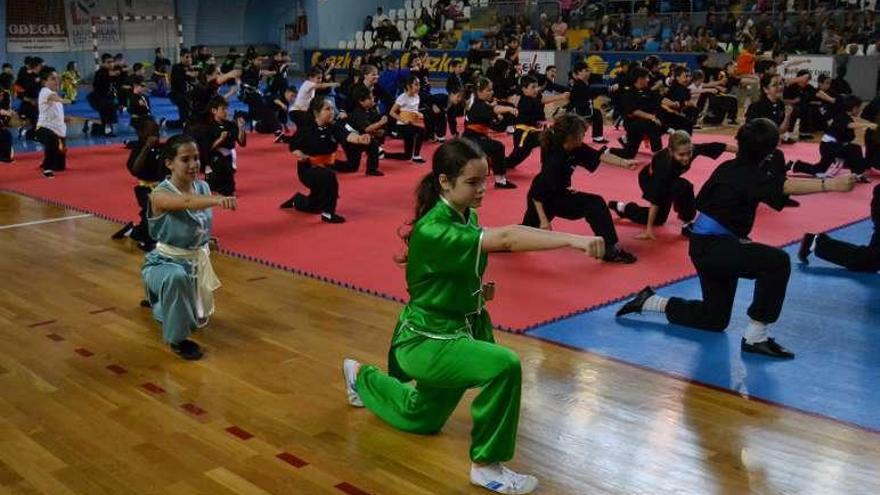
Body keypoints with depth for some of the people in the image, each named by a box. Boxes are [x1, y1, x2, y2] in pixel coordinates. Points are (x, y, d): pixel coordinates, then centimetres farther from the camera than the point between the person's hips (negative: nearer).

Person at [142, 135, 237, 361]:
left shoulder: (203, 187, -6)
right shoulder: (160, 194, -26)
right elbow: (186, 202, -50)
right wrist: (217, 200, -67)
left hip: (198, 261, 6)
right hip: (166, 262, -6)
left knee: (198, 319, 23)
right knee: (177, 277, -43)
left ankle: (159, 302, 55)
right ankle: (176, 339, -19)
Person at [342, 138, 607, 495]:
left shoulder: (465, 216, -2)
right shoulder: (432, 231, -30)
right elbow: (506, 239, -45)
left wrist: (478, 288, -5)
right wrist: (574, 240, -54)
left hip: (460, 328, 8)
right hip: (427, 341, -8)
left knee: (422, 420, 27)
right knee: (504, 366, -34)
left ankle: (362, 378, 52)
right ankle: (486, 465, -13)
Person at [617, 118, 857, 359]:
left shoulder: (729, 168, 8)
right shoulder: (751, 176, -17)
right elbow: (787, 186, -35)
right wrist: (831, 185, -45)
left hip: (706, 247, 10)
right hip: (713, 248, -10)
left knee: (715, 319, 20)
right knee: (777, 262, -27)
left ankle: (651, 302, 29)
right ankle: (755, 337, -19)